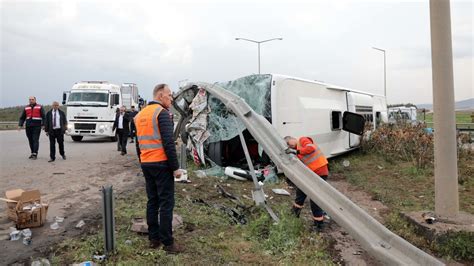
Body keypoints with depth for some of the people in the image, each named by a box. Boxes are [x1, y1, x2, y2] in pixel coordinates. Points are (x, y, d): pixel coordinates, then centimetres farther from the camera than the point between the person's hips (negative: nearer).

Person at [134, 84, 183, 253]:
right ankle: (168, 242, 1)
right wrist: (175, 167, -14)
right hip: (161, 164, -8)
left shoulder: (140, 114, 15)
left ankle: (153, 239, 19)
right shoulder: (162, 112, -12)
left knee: (152, 201, 13)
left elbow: (138, 143, 18)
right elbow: (168, 142, -18)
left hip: (146, 164, 8)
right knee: (166, 203, -3)